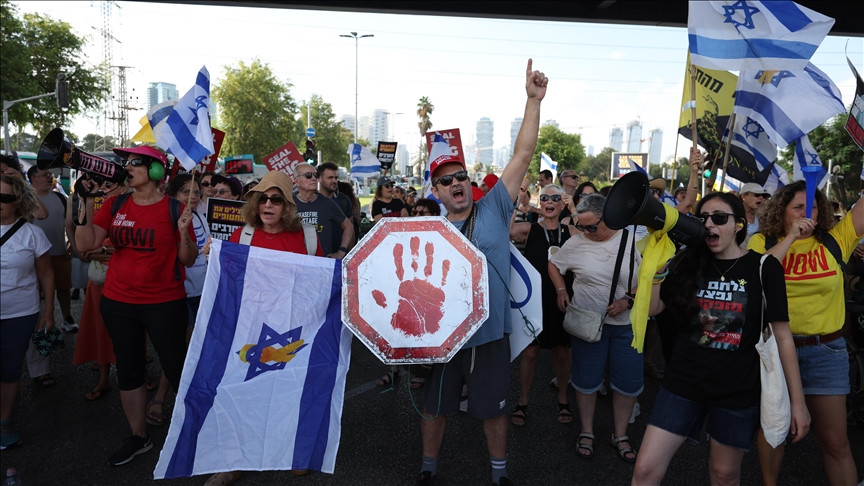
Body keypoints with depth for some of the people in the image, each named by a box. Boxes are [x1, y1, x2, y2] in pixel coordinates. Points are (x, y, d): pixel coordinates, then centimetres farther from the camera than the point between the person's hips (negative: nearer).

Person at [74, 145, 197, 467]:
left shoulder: (174, 208, -8)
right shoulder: (115, 206, 4)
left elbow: (189, 261, -5)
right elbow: (85, 244, -5)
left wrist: (184, 233, -23)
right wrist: (86, 201, -11)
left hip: (164, 304, -5)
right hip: (117, 302, 5)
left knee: (177, 370, 0)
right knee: (128, 370, 15)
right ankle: (139, 437, 32)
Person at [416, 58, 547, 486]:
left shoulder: (494, 209, -4)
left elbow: (522, 156, -9)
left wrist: (534, 101, -14)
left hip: (490, 334, -1)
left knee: (494, 409, 16)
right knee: (435, 407, 18)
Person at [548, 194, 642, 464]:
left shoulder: (631, 241, -7)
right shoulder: (576, 243, -7)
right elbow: (553, 264, 10)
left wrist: (627, 300, -14)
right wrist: (561, 291, -1)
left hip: (626, 323, 1)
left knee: (628, 381, 8)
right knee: (586, 380, 10)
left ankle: (620, 434, 29)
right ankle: (586, 432, 30)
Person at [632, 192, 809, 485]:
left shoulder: (763, 268, -5)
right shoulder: (688, 263, 2)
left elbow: (782, 335, -4)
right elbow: (652, 308, 0)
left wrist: (798, 401, -3)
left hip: (737, 391, -1)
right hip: (683, 383, 2)